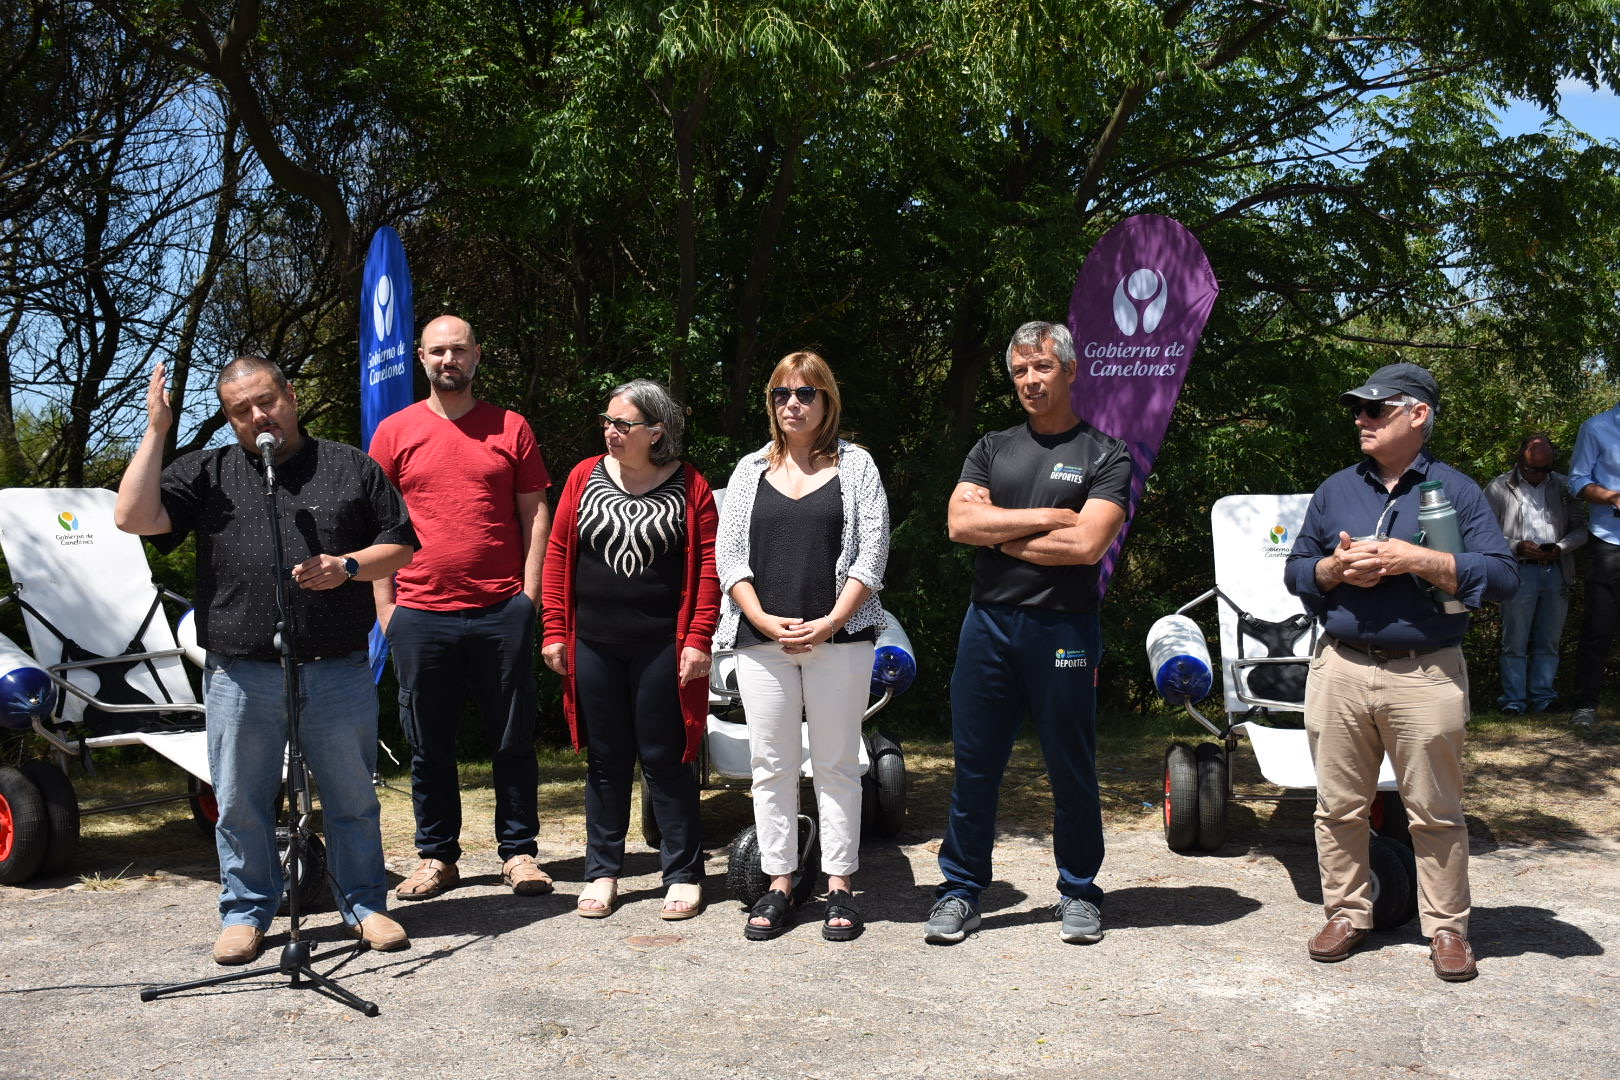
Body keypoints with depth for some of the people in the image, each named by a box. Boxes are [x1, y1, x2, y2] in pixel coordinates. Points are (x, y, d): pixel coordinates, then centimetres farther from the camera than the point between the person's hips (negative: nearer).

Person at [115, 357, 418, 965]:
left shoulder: (351, 468, 8)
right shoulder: (207, 474, 9)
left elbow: (402, 546, 9)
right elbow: (134, 517, -5)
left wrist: (347, 566, -10)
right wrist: (156, 430, -5)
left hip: (337, 671, 0)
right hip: (240, 675, 1)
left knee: (352, 799, 8)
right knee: (241, 805, 9)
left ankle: (364, 905, 23)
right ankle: (246, 913, 25)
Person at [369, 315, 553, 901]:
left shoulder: (510, 428, 7)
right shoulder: (395, 432, 7)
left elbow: (535, 515, 6)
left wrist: (530, 594, -2)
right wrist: (385, 606, 1)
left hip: (502, 612, 0)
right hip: (421, 615, 1)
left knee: (513, 740, 6)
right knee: (429, 744, 9)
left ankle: (519, 851, 18)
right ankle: (436, 856, 22)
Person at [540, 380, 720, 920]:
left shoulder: (689, 486, -2)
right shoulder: (585, 477, 6)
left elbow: (709, 565, -3)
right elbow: (558, 553, 7)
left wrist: (699, 637, -10)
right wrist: (554, 630, 2)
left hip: (662, 647, -3)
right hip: (593, 646, 3)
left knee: (664, 758, 3)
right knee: (606, 760, 11)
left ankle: (684, 875, 15)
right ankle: (602, 872, 22)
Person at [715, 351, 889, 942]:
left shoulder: (855, 465, 7)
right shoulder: (750, 469, 13)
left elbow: (872, 553, 0)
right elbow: (728, 553, 8)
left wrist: (830, 622, -11)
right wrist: (764, 620, -7)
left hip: (838, 636, -2)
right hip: (762, 639, 2)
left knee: (836, 765, 3)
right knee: (771, 766, 5)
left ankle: (840, 887, 11)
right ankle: (779, 884, 14)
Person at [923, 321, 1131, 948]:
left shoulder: (1105, 455, 2)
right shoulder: (993, 449, 14)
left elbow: (1085, 544, -12)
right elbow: (960, 522, -2)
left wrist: (1000, 536, -4)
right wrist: (1046, 519, -7)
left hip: (1064, 630, -3)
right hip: (988, 625, 3)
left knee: (1072, 768, 7)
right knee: (975, 766, 7)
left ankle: (1078, 893, 22)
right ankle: (961, 890, 19)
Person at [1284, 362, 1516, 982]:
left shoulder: (1455, 490, 2)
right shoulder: (1335, 490, 13)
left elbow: (1502, 576, -7)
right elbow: (1295, 572, 15)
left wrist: (1416, 560, -16)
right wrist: (1335, 567, -7)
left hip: (1426, 676, -3)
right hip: (1340, 670, 3)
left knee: (1436, 812, 5)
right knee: (1338, 806, 8)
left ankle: (1447, 928, 18)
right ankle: (1347, 914, 22)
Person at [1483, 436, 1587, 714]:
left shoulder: (1564, 486, 12)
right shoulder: (1499, 488, 2)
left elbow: (1580, 528, 11)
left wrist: (1561, 548, -8)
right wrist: (1517, 547, -14)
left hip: (1556, 571, 3)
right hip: (1519, 571, -3)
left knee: (1549, 642, 7)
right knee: (1515, 642, -2)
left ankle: (1543, 697, 15)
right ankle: (1513, 700, 4)